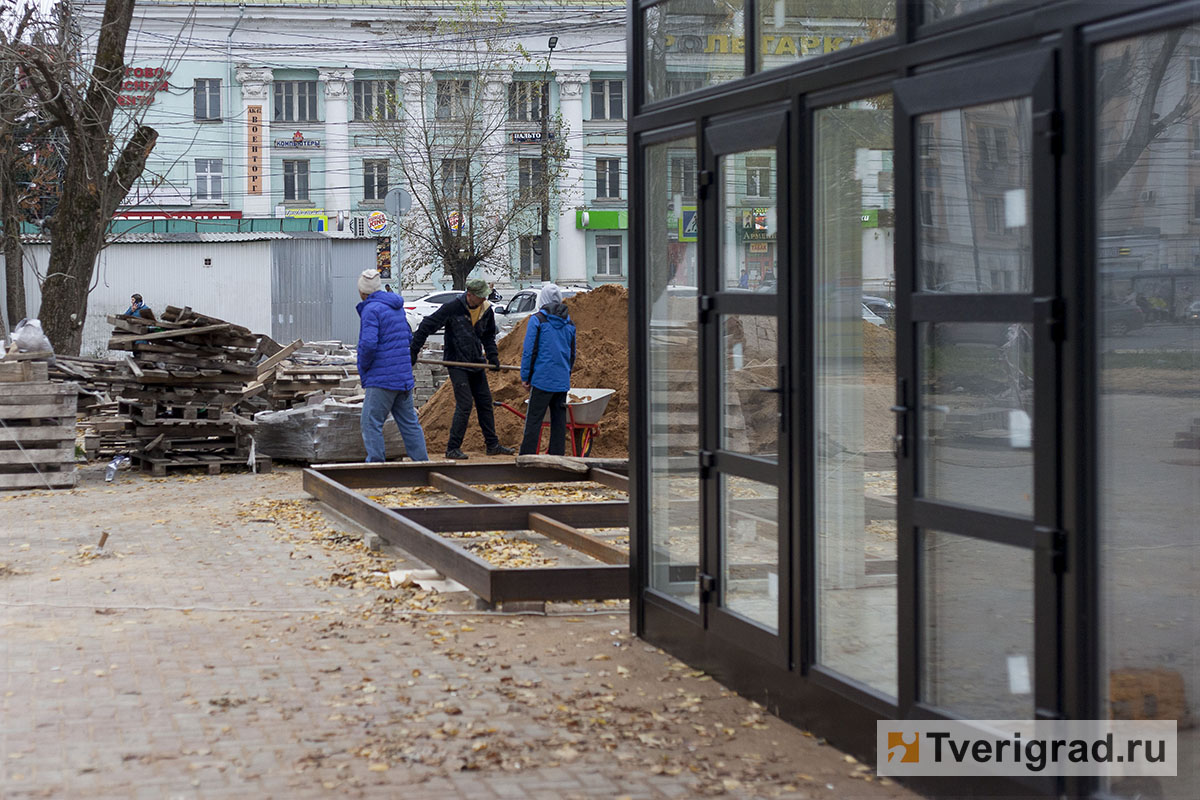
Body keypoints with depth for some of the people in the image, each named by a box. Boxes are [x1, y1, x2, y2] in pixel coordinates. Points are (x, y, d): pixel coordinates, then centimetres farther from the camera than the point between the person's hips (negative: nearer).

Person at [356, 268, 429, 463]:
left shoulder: (371, 309, -12)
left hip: (381, 380, -9)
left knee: (371, 423, -5)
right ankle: (422, 462, 15)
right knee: (409, 423, 13)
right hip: (404, 377, 9)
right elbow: (409, 338, 26)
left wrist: (363, 368, -7)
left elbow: (368, 344, -22)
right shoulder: (397, 308, 15)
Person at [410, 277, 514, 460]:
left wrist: (493, 356, 6)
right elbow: (427, 326, -12)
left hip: (476, 364, 7)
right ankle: (452, 448, -6)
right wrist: (413, 351, -13)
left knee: (485, 402, 11)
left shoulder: (487, 311, 4)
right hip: (456, 364, -6)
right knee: (464, 404, -13)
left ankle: (493, 445, 21)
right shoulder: (452, 308, -15)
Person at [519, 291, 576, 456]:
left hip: (542, 380, -5)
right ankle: (557, 456, 9)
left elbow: (529, 351, -7)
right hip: (562, 381, 5)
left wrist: (525, 377, 0)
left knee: (533, 421, -3)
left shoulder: (537, 320, -5)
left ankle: (527, 457, -5)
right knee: (559, 421, 9)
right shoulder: (569, 323, 12)